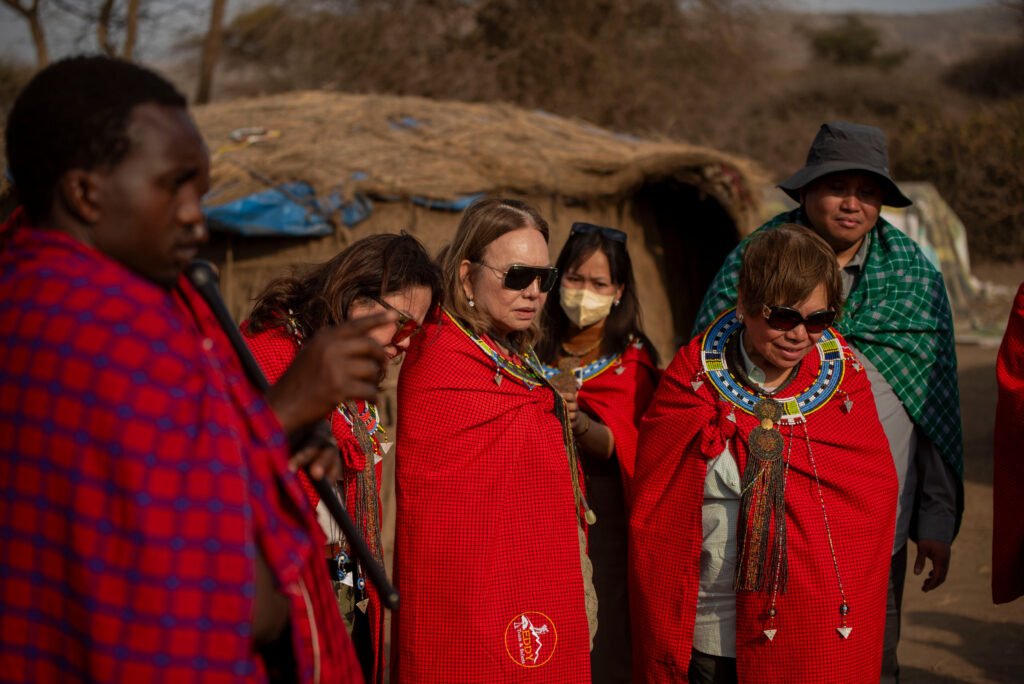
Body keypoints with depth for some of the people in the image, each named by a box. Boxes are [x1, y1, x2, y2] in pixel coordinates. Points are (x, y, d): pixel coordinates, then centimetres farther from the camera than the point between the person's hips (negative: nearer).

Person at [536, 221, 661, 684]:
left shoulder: (632, 359, -2)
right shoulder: (539, 352, 7)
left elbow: (619, 445, -17)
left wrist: (578, 421, -34)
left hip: (604, 513, -2)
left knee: (602, 644, 0)